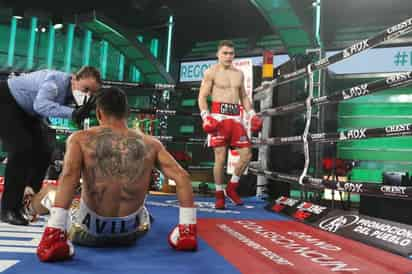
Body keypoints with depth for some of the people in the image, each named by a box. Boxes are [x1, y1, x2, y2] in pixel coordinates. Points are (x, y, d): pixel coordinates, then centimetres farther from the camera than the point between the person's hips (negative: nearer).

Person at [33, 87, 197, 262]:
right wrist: (188, 229, -5)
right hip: (130, 233, 2)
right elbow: (182, 177, -8)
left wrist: (54, 232, -27)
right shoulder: (150, 143, -2)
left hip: (90, 230, -1)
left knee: (48, 191, 23)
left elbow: (68, 176, -25)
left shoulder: (80, 139, -8)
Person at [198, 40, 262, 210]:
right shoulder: (211, 72, 1)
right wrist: (206, 116, -17)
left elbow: (243, 97, 23)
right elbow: (202, 97, -3)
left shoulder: (239, 74, 17)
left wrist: (252, 114, 11)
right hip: (219, 116, -5)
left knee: (246, 154, -1)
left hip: (235, 117, 5)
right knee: (220, 157, -6)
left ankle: (231, 188, 17)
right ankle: (219, 194, 9)